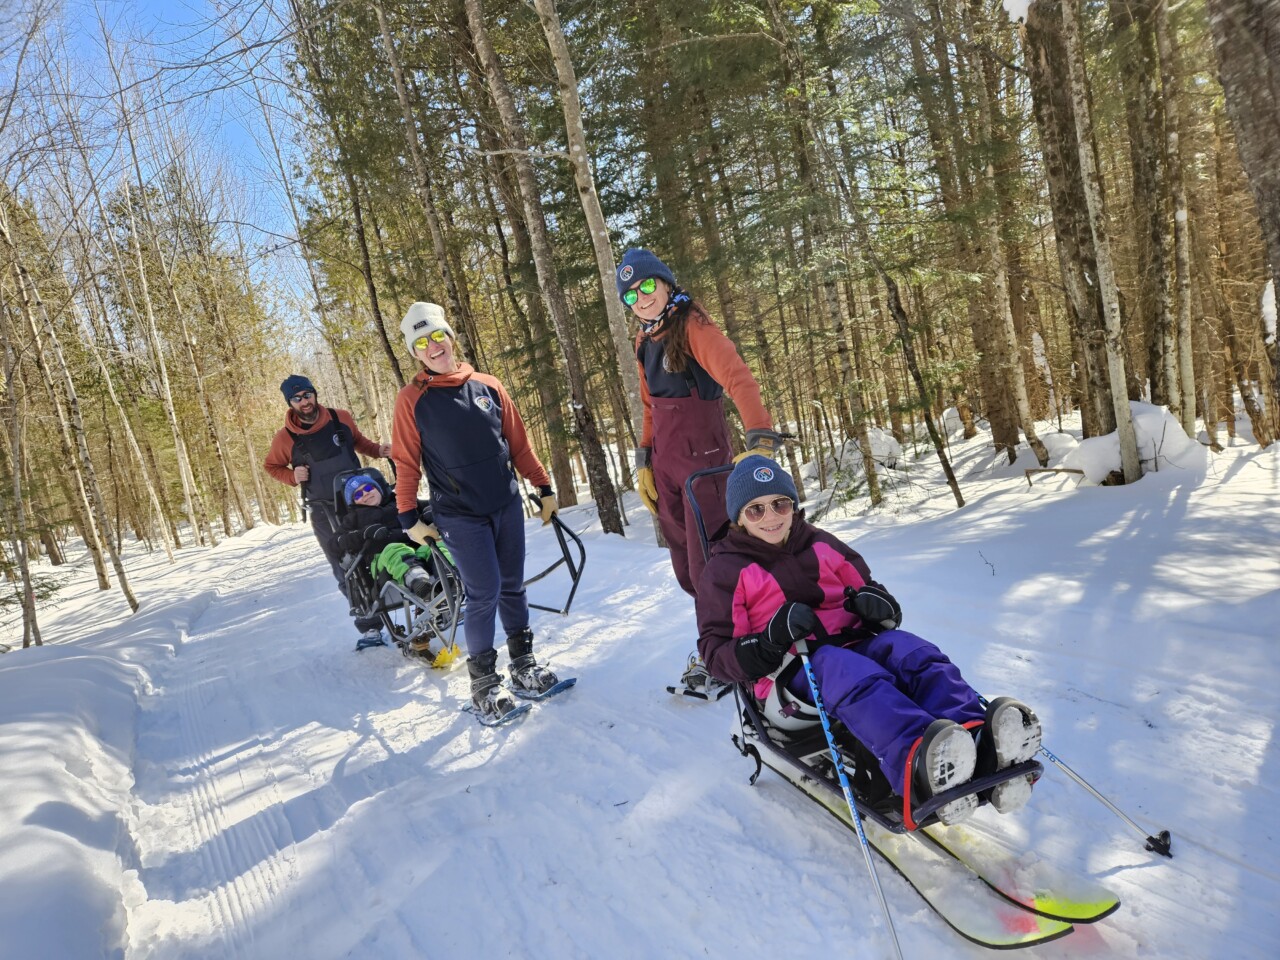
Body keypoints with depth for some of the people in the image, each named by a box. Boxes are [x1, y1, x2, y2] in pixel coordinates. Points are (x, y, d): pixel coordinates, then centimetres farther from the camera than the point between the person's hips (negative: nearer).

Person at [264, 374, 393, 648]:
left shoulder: (340, 418, -4)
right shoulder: (285, 437, -8)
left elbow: (358, 441, 16)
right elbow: (271, 466, 9)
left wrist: (379, 449, -3)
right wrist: (293, 476, -10)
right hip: (325, 512, -1)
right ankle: (369, 627, 10)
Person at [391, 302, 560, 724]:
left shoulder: (488, 385, 5)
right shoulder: (412, 400, -3)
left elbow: (519, 442, 9)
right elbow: (406, 464, -1)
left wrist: (544, 487, 9)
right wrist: (409, 518, -2)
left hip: (507, 506, 4)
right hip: (459, 515, -3)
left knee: (512, 587, 10)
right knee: (484, 594, -7)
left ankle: (523, 662, 26)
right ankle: (483, 680, 9)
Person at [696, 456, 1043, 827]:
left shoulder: (821, 545, 22)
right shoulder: (725, 571, 7)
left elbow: (864, 586, 27)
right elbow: (716, 653, 2)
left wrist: (875, 603, 0)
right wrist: (771, 641, -18)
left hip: (854, 642, 5)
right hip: (792, 670, -5)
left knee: (912, 652, -27)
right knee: (852, 673, -38)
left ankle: (982, 744, -52)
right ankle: (918, 768, -64)